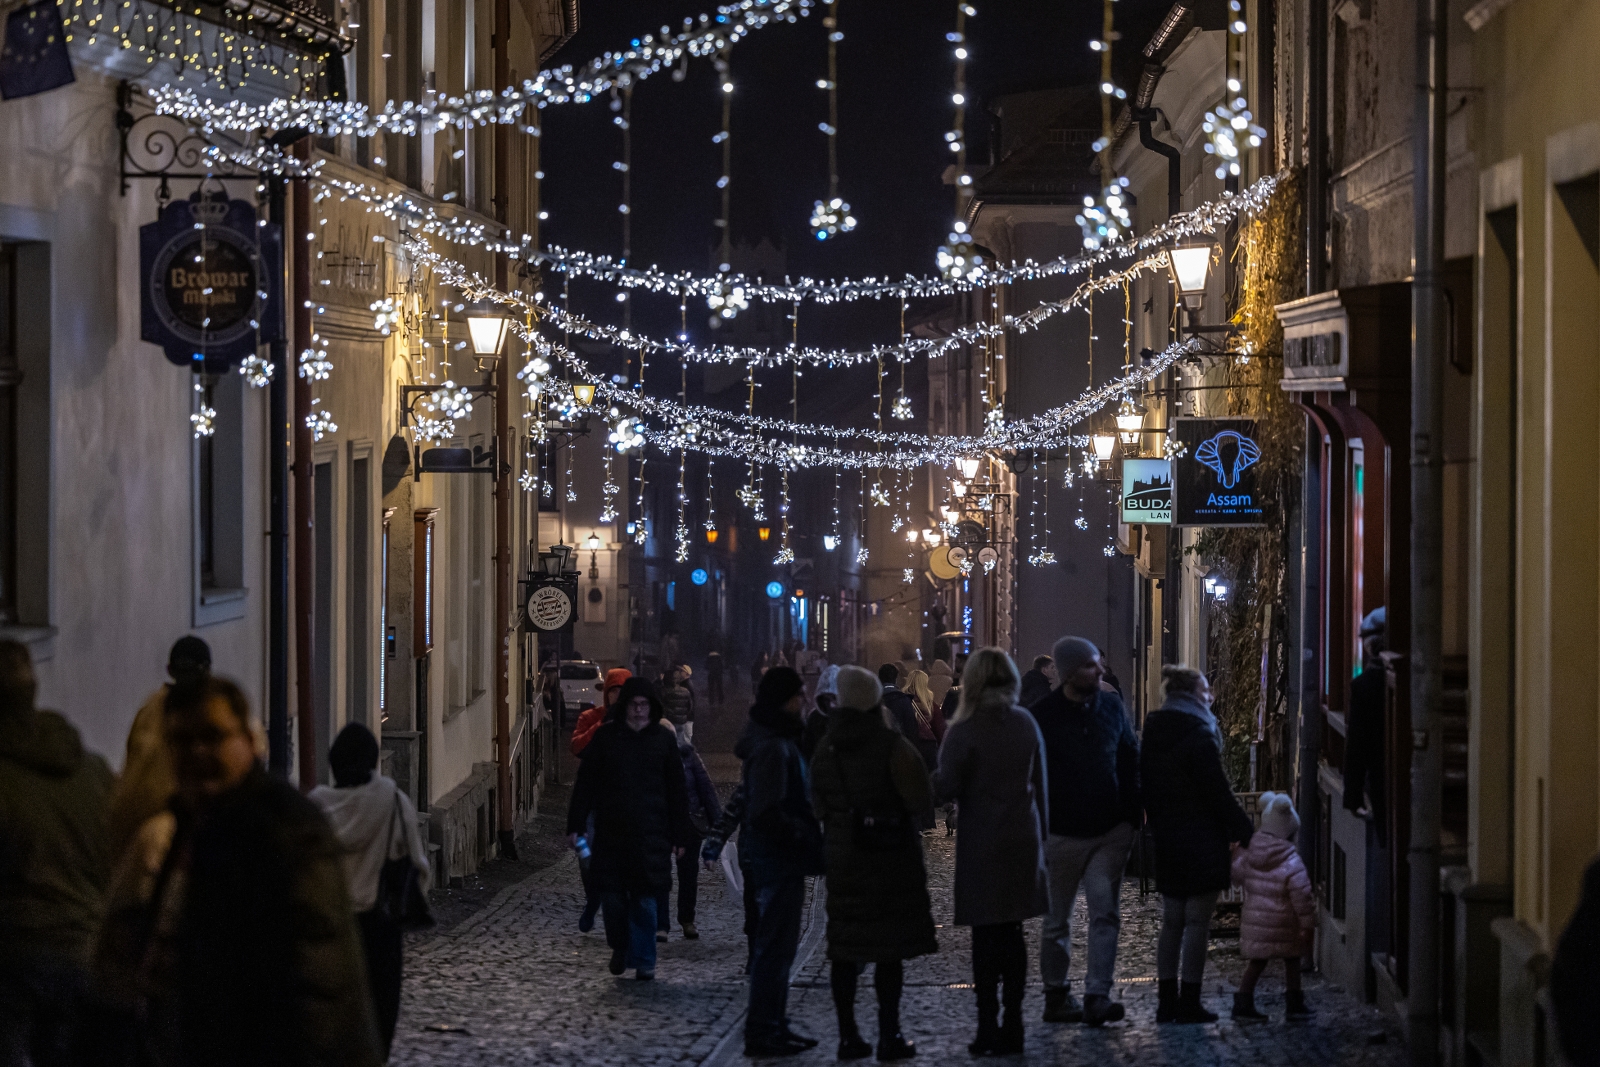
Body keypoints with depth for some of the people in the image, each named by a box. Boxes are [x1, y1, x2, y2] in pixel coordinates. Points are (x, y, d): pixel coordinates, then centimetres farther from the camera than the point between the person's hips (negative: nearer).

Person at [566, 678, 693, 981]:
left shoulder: (664, 740, 5)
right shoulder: (605, 737, 4)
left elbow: (677, 792, 8)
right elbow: (585, 783, 6)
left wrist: (679, 836, 5)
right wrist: (576, 825, 0)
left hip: (651, 835, -1)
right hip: (611, 831, 1)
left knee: (645, 899, -2)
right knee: (611, 896, 1)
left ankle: (643, 960, 8)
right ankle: (620, 947, 26)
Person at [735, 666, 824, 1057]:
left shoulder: (778, 739, 12)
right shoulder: (772, 747, -20)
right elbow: (767, 813, -25)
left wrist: (807, 833, 10)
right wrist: (805, 835, -17)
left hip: (777, 853, 10)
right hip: (777, 855, -10)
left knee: (776, 941, 16)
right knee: (775, 944, -4)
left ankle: (771, 1026, 23)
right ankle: (763, 1031, 0)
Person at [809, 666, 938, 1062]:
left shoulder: (826, 748, 5)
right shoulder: (892, 746, -14)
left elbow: (819, 805, 12)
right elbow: (923, 801, -16)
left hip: (843, 857, 5)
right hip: (891, 858, -5)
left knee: (846, 950, 8)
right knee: (890, 950, 0)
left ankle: (848, 1036, 9)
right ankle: (889, 1036, 0)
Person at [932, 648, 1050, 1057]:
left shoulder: (965, 731, -13)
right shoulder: (1026, 724, 3)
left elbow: (948, 788, -14)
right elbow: (1040, 784, 8)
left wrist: (931, 777, 6)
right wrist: (1041, 831, 16)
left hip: (982, 842, -4)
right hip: (1023, 839, 4)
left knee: (987, 937, 0)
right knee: (1012, 934, 9)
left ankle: (989, 1029, 0)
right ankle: (1012, 1026, 11)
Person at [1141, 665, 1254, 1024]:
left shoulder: (1153, 735, 8)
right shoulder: (1199, 737, -15)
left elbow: (1146, 787, 13)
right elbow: (1218, 793, -15)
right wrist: (1246, 832, -8)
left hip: (1168, 842, 7)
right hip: (1202, 842, -7)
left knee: (1172, 922, 12)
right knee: (1196, 923, -2)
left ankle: (1166, 999, 14)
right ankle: (1189, 1003, -1)